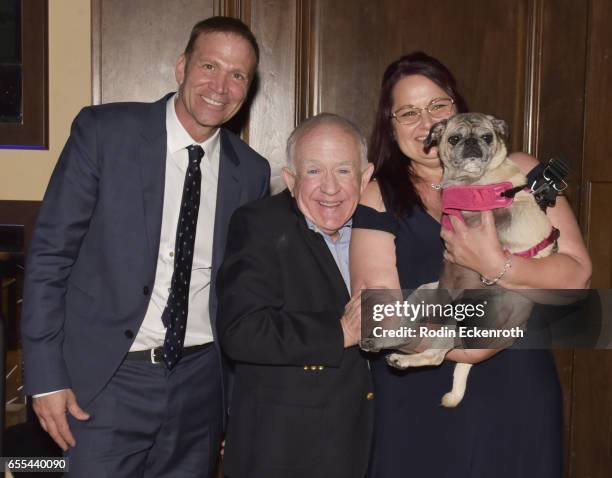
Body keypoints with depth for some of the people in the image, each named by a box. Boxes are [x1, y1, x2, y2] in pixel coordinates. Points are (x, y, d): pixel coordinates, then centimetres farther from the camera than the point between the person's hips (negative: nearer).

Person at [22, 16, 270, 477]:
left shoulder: (252, 171, 3)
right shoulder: (104, 131, -7)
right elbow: (50, 253, -6)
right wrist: (46, 375, -9)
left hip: (201, 383, 3)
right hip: (108, 381, -3)